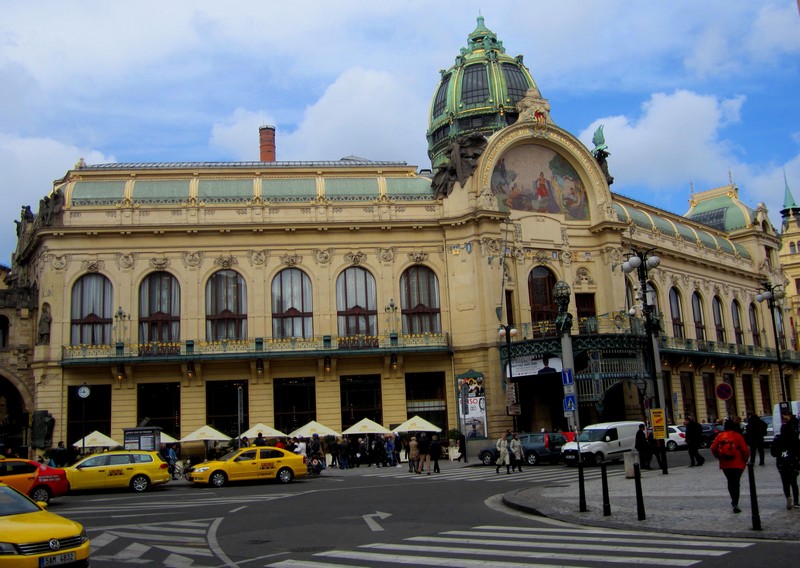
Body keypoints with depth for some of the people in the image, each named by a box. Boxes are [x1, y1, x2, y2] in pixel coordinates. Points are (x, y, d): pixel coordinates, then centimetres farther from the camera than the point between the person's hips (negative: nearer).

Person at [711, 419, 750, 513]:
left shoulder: (720, 436, 2)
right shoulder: (738, 436, -7)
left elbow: (713, 448, -1)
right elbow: (745, 449, -11)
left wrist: (719, 457, 14)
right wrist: (745, 459, 6)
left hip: (725, 464, 3)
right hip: (737, 464, -3)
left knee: (730, 482, 19)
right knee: (736, 483, 0)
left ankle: (734, 501, 23)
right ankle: (735, 503, -5)